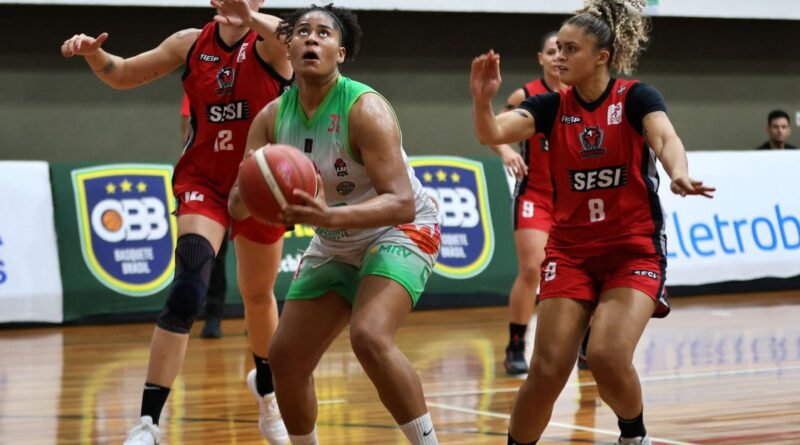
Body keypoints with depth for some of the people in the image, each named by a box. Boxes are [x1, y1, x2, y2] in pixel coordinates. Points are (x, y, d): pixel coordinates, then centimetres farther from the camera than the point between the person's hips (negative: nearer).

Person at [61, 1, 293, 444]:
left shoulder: (268, 41, -10)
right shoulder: (192, 43, 1)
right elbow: (123, 75, 12)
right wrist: (94, 54, -11)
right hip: (204, 182, 0)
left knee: (258, 297, 18)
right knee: (187, 289, -21)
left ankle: (266, 391, 48)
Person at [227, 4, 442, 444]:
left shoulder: (365, 109, -26)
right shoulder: (272, 118, -8)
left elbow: (402, 203, -33)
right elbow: (237, 205, -9)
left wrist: (330, 216, -48)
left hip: (399, 233, -7)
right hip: (334, 247, 7)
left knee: (369, 337, -31)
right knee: (285, 359, 5)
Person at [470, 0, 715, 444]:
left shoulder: (636, 97, -6)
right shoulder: (551, 106, 2)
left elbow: (665, 138, -25)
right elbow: (493, 133, -13)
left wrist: (678, 174, -47)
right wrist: (482, 99, -34)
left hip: (635, 250, -3)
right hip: (570, 250, 3)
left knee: (607, 357, -21)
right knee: (547, 370, -9)